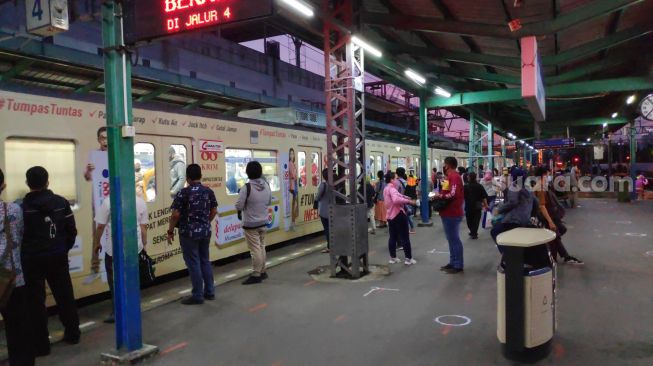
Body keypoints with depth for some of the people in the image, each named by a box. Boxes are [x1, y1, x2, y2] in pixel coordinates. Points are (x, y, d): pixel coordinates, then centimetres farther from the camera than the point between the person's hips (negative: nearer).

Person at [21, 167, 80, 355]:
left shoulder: (22, 207, -11)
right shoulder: (61, 202, 1)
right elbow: (72, 230, 2)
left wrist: (22, 254, 5)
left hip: (32, 260, -3)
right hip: (58, 257, 3)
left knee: (36, 301, 6)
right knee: (65, 296, 14)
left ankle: (41, 344, 11)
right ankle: (73, 334, 25)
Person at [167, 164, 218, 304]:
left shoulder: (183, 192, -13)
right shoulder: (209, 191, 3)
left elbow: (176, 214, -14)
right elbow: (214, 211, 9)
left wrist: (170, 231, -3)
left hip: (188, 233, -5)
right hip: (205, 231, 6)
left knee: (193, 263, 2)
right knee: (205, 261, 16)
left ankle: (198, 296, 8)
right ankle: (209, 292, 22)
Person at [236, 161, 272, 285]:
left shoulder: (247, 187, -21)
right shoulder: (266, 185, 0)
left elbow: (239, 206, -17)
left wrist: (247, 202, 1)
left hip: (251, 225, -6)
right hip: (264, 222, 7)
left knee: (255, 250, -1)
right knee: (262, 247, 17)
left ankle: (256, 275, 5)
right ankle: (262, 272, 26)